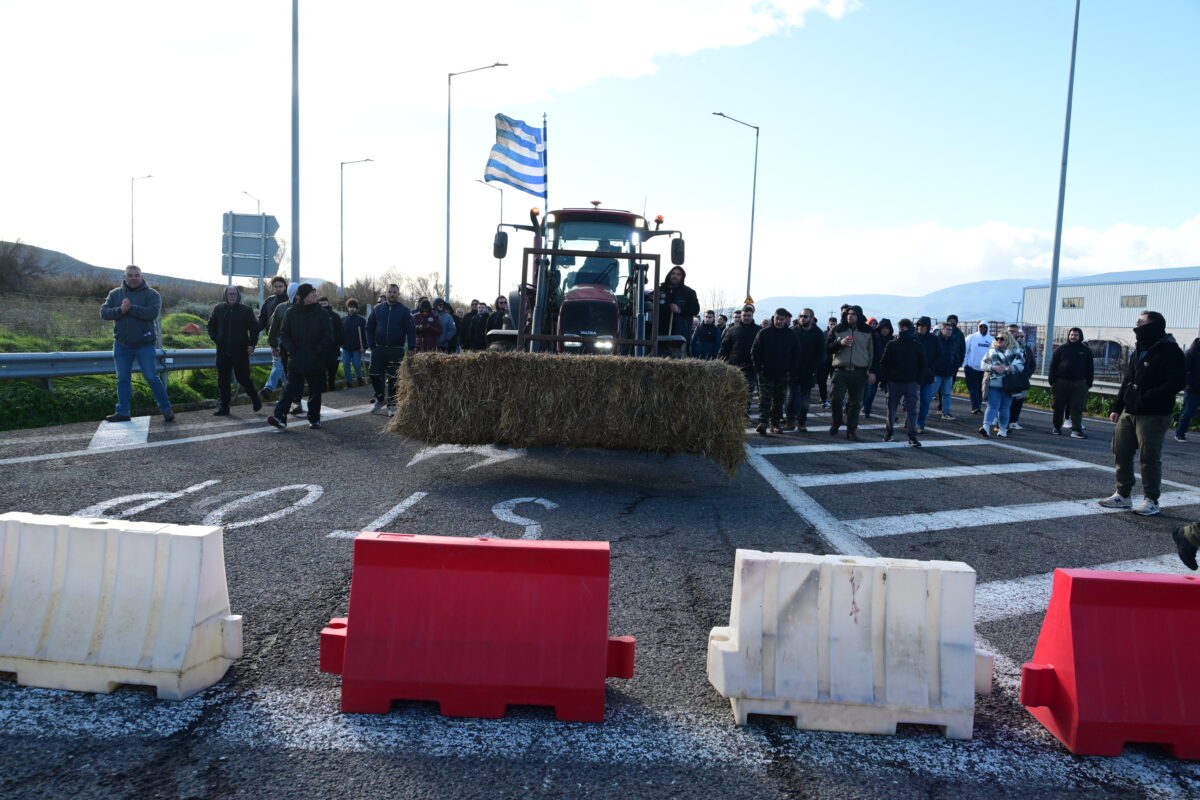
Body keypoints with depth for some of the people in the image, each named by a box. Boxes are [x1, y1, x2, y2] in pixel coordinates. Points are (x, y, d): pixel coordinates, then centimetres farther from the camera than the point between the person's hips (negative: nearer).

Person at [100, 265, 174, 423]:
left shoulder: (151, 294, -4)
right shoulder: (115, 294, 9)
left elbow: (153, 312, -21)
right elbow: (104, 312, -1)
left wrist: (131, 308, -24)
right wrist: (120, 310, -19)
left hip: (145, 345, -4)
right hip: (121, 345, 4)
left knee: (151, 377, -3)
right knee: (123, 380, 10)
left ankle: (166, 409, 5)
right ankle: (122, 412, 17)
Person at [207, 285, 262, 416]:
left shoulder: (246, 310, 0)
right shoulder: (218, 308, 8)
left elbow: (254, 327, 2)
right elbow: (211, 325, 20)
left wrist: (252, 344, -6)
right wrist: (215, 338, 7)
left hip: (240, 351, -3)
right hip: (223, 351, 4)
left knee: (243, 377, -4)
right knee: (223, 380, 5)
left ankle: (255, 398, 21)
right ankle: (224, 408, 13)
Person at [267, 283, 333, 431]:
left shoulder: (321, 313, 2)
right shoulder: (290, 313, 3)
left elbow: (328, 337, -1)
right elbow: (283, 334, 5)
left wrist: (318, 352, -10)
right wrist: (292, 350, -8)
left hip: (316, 362, 1)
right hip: (295, 361, -1)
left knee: (315, 391, 8)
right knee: (291, 388, -9)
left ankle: (314, 419, 21)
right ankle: (280, 417, -14)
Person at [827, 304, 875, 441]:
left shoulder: (868, 331, 7)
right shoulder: (837, 330, 8)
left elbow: (873, 352, 8)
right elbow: (827, 348, 6)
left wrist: (872, 371, 2)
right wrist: (840, 343, -13)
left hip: (859, 373, 0)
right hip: (840, 371, 0)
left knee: (855, 402, 3)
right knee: (836, 399, -8)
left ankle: (852, 430, 11)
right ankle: (837, 421, 18)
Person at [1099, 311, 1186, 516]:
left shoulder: (1170, 351, -10)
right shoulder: (1139, 351, 16)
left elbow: (1177, 382, -17)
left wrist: (1148, 398, -22)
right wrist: (1117, 407, 15)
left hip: (1153, 415, -8)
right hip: (1129, 412, 8)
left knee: (1149, 457, -4)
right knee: (1121, 452, 10)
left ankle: (1152, 501, 6)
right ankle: (1123, 495, 20)